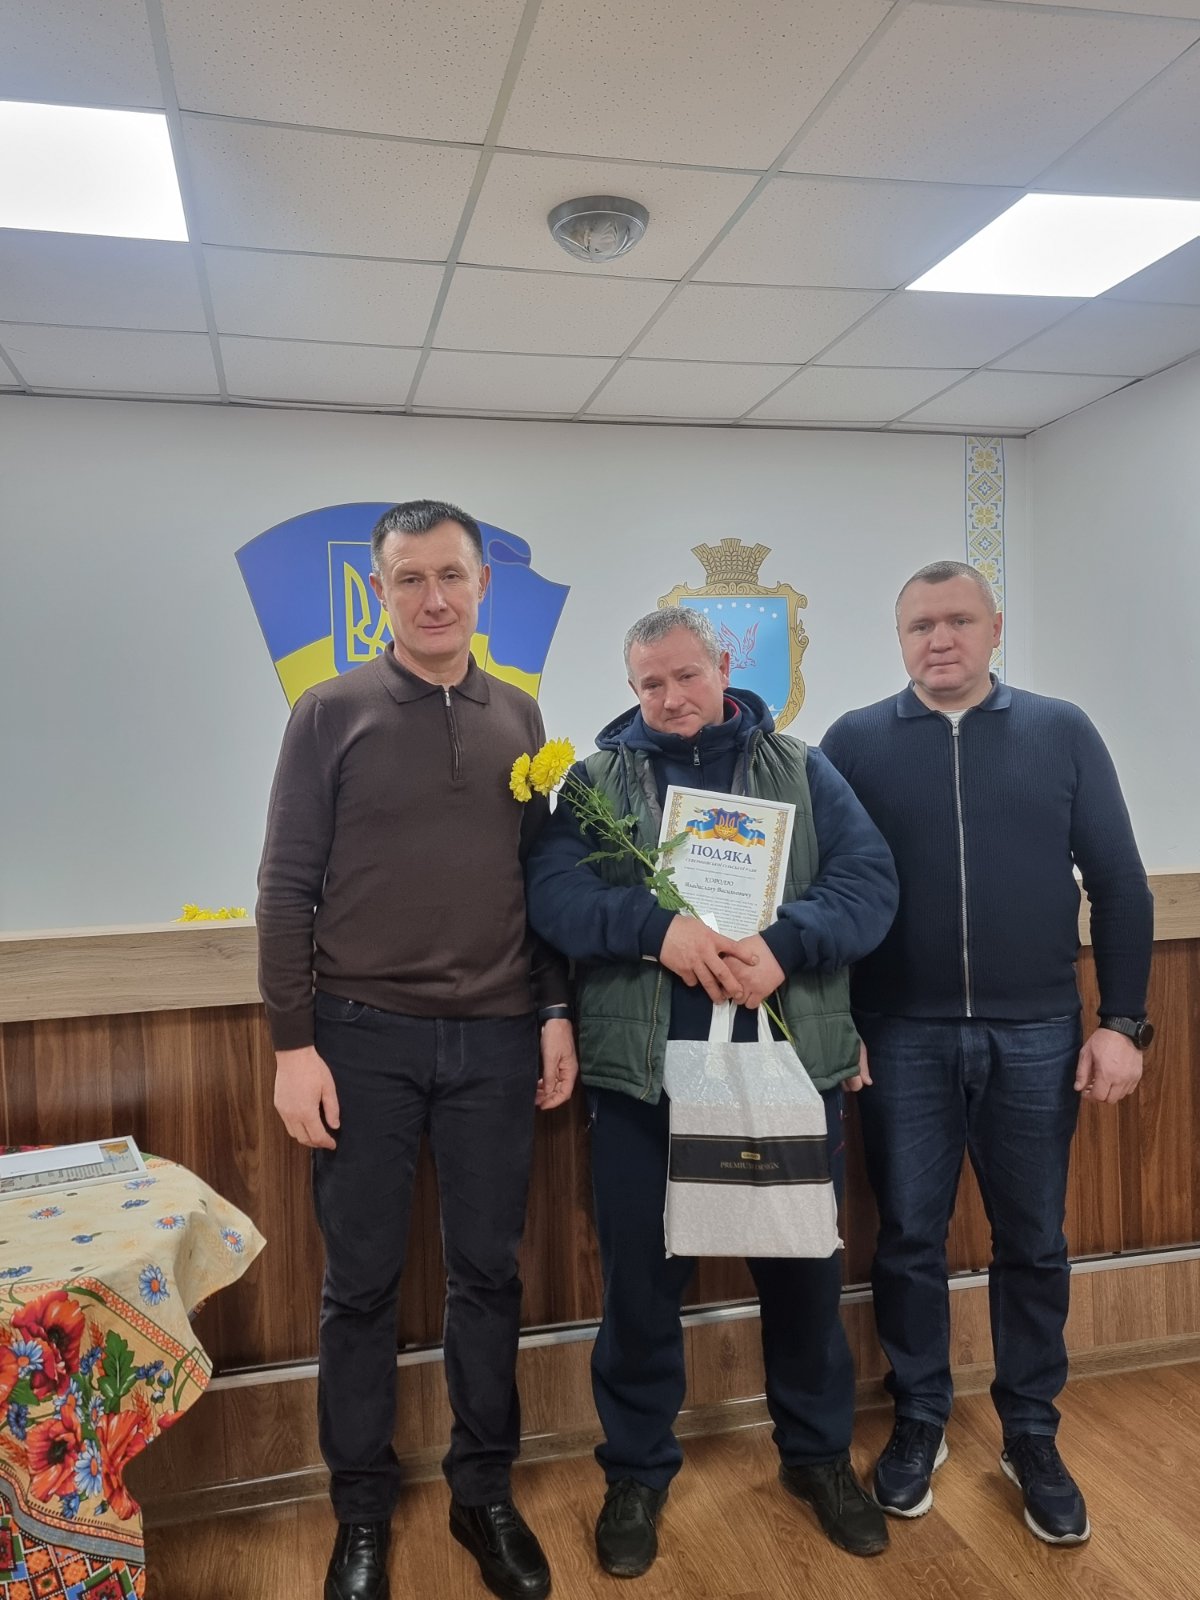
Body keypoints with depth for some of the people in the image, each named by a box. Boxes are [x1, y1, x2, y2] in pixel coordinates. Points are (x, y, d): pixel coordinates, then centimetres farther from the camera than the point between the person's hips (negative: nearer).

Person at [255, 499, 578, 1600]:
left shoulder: (518, 717, 8)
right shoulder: (332, 712, -1)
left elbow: (542, 874, 11)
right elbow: (288, 885, -3)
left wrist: (557, 1012, 6)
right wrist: (294, 1043, -7)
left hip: (496, 1040, 3)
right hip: (365, 1037, -2)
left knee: (488, 1273, 12)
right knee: (362, 1282, 9)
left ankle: (485, 1493, 31)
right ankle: (362, 1510, 29)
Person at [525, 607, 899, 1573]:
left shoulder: (802, 770, 7)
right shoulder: (597, 779, 5)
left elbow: (871, 880, -4)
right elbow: (552, 893, -9)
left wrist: (785, 946, -21)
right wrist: (656, 927, -25)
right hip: (643, 1076, 0)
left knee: (804, 1269, 16)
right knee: (641, 1281, 11)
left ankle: (819, 1454, 40)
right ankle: (637, 1471, 34)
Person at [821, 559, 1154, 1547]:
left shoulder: (1062, 734, 3)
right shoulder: (855, 743, 1)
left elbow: (1119, 884, 3)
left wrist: (1123, 1021, -2)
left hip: (1036, 1034, 1)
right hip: (903, 1037, 0)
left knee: (1033, 1243, 12)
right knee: (909, 1240, 9)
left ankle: (1032, 1435, 31)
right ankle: (920, 1421, 30)